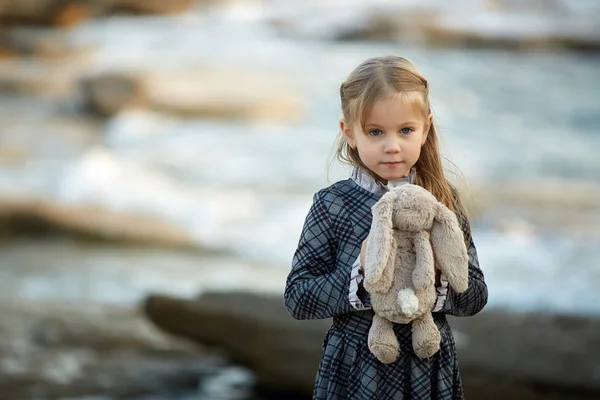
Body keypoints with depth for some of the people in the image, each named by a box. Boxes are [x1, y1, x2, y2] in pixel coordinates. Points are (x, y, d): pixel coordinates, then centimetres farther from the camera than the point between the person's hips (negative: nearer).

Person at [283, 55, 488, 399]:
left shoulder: (444, 201, -2)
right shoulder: (332, 205, -7)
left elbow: (475, 298, 0)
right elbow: (297, 298, -9)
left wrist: (438, 276, -19)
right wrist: (358, 273, -21)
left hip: (430, 371, 2)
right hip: (356, 371, -2)